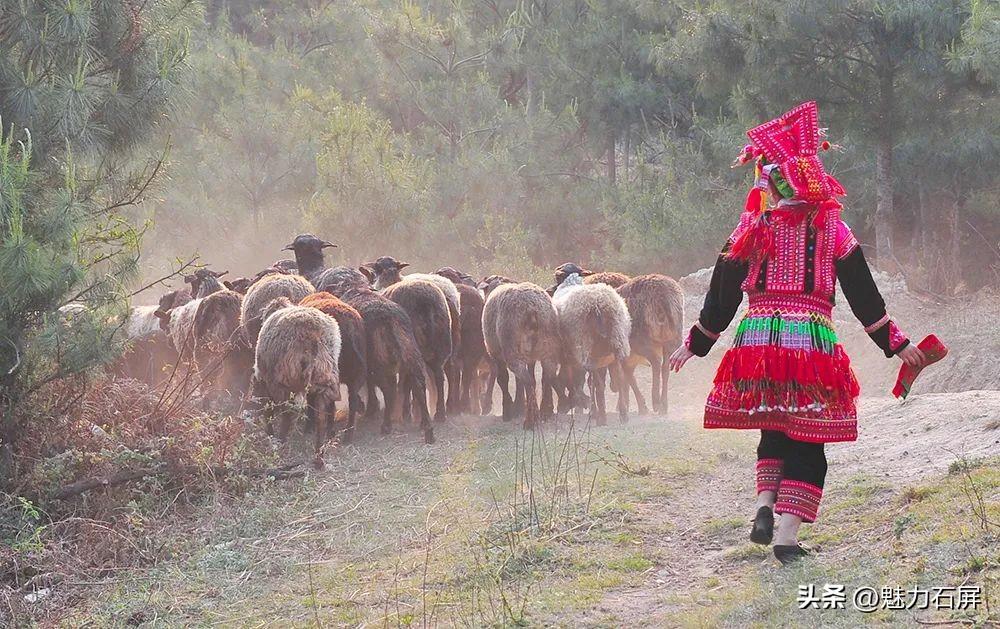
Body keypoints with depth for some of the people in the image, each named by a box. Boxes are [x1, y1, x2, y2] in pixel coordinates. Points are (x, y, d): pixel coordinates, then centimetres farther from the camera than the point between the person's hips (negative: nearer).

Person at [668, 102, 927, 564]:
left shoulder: (754, 228, 4)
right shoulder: (831, 227, 1)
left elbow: (722, 293, 8)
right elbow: (863, 294, 2)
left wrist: (694, 345, 19)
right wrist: (897, 344, 10)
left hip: (757, 340, 2)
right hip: (812, 342, -2)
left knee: (773, 430, 21)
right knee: (806, 442, 5)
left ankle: (764, 502, 1)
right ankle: (787, 535, -2)